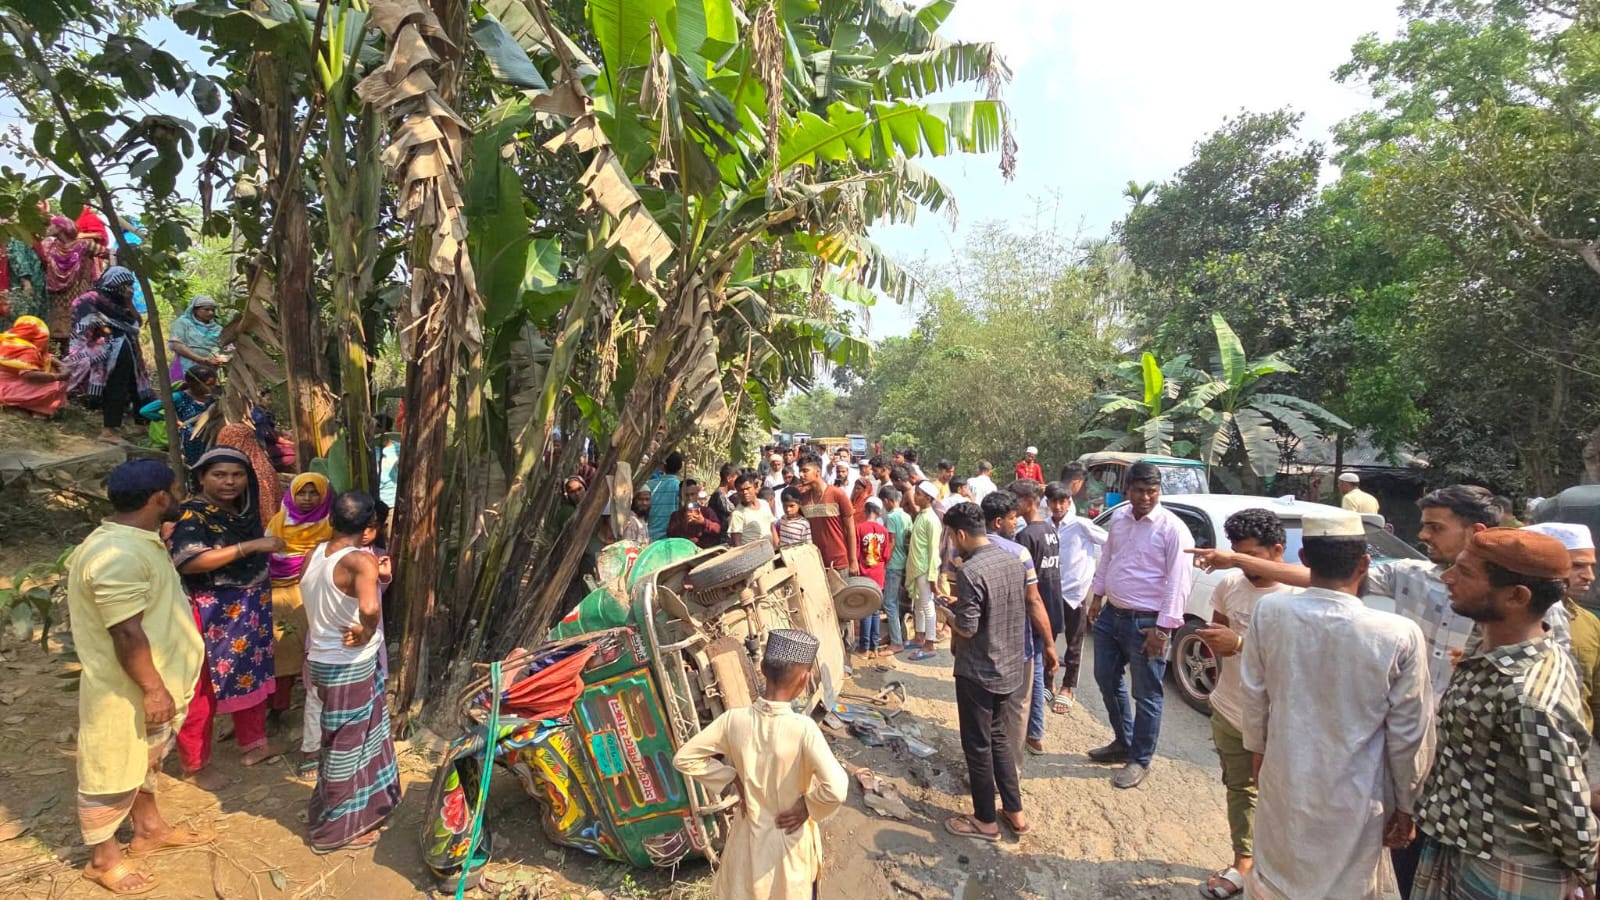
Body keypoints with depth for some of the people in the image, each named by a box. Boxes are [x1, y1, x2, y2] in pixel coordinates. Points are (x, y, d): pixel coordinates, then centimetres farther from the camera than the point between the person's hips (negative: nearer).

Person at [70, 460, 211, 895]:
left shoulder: (136, 539, 3)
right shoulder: (117, 556, -30)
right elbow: (127, 633, -29)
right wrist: (153, 689, -21)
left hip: (149, 681, 10)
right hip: (123, 691, -10)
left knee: (144, 762, 25)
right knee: (112, 772, 10)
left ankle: (150, 829, 42)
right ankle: (103, 858, 29)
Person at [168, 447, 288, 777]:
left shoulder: (244, 509, 5)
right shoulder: (191, 515, -17)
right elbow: (187, 561, -32)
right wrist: (249, 546, -33)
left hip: (251, 607, 8)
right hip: (210, 612, -8)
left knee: (252, 672, 17)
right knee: (202, 686, 5)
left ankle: (253, 743, 33)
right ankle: (194, 764, 21)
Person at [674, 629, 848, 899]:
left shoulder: (734, 719, -20)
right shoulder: (802, 728, -31)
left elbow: (684, 759, -11)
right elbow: (836, 789, -39)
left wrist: (733, 779, -6)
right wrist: (807, 806, -20)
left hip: (749, 833, 3)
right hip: (791, 839, -2)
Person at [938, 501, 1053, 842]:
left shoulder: (970, 571, -24)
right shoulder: (1015, 560, 1)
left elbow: (967, 629, -24)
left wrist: (949, 613, -2)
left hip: (978, 673, -8)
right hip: (1010, 668, 8)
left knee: (978, 747, 9)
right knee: (1000, 739, 22)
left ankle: (986, 821, 23)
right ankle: (1014, 812, 32)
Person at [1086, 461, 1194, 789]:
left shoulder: (1173, 528, -15)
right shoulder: (1118, 519, 4)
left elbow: (1179, 582, -16)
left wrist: (1163, 627, -18)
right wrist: (1097, 596, 18)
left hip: (1146, 622, -7)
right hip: (1111, 615, 7)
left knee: (1146, 695, 6)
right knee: (1107, 681, 19)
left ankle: (1140, 760, 23)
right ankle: (1123, 743, 38)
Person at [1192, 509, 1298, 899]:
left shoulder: (1297, 595, -18)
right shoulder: (1230, 584, -1)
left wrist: (1239, 643, -28)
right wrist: (1215, 641, -4)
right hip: (1227, 710, 6)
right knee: (1238, 788, 17)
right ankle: (1243, 862, 32)